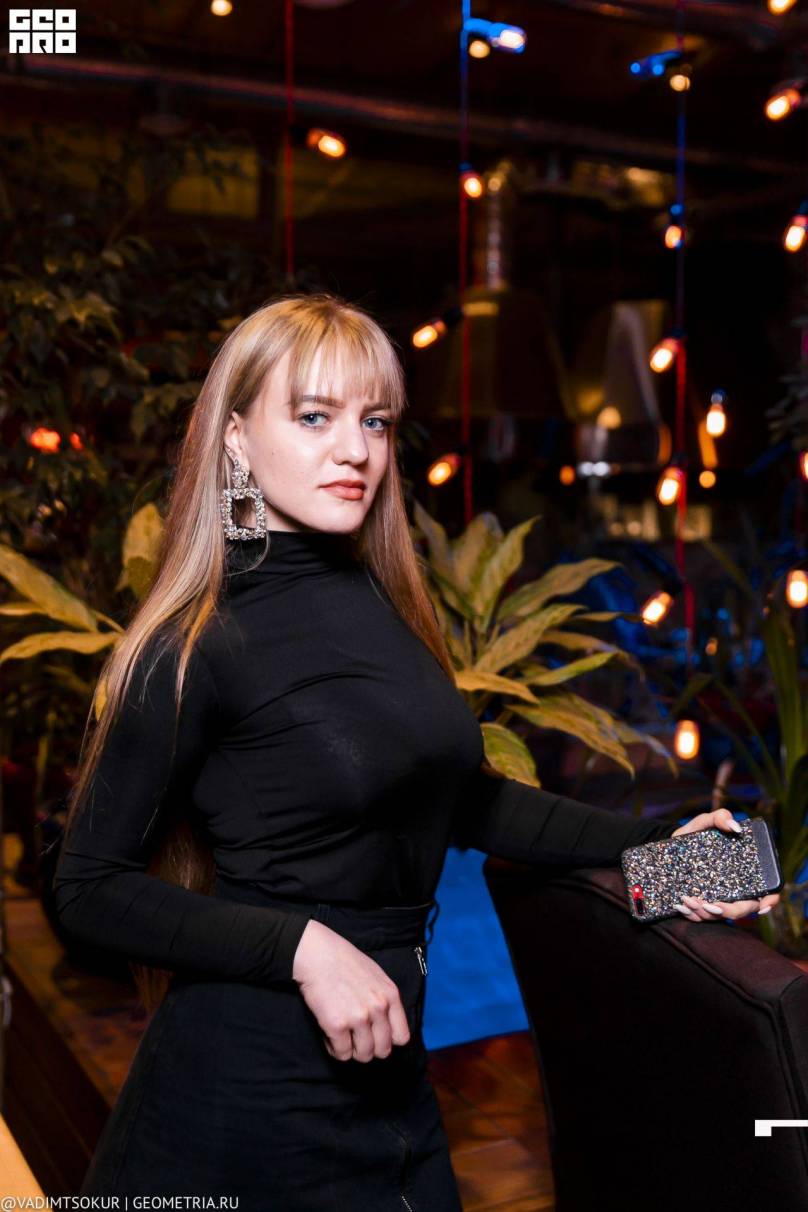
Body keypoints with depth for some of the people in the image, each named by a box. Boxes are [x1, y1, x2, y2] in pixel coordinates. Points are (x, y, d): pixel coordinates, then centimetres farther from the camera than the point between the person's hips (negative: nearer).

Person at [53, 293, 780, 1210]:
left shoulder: (384, 605, 3)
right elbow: (89, 887, -12)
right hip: (254, 1089, -5)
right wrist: (303, 947, -22)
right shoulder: (193, 650, -16)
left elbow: (460, 796, 12)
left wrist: (653, 845, 5)